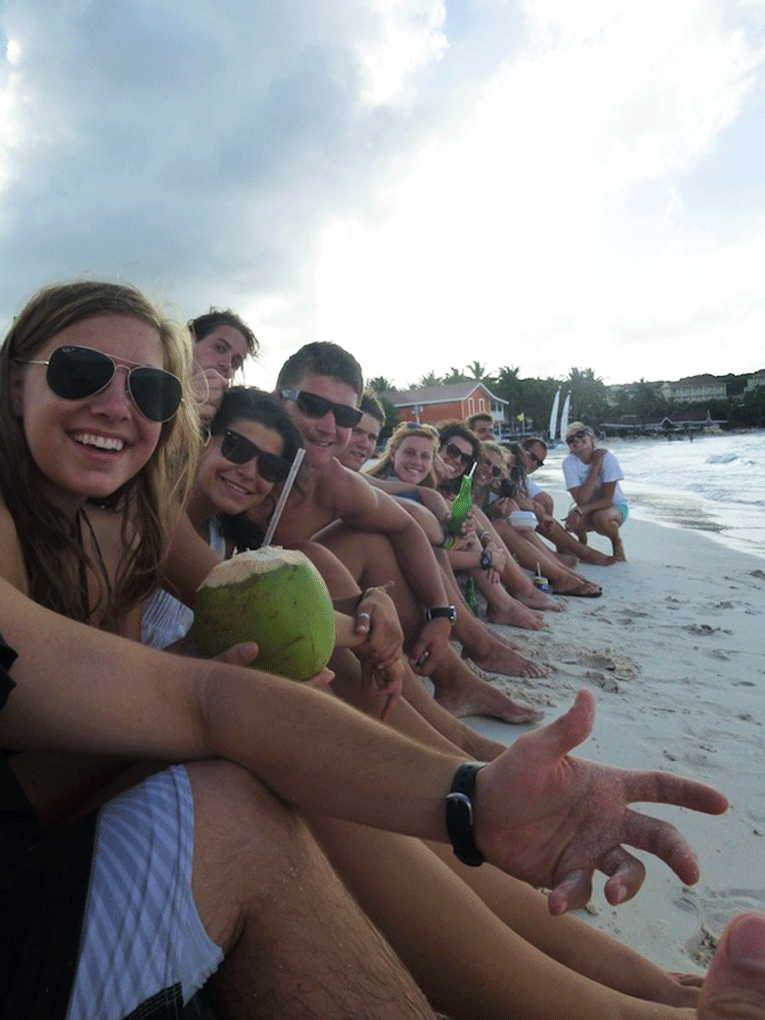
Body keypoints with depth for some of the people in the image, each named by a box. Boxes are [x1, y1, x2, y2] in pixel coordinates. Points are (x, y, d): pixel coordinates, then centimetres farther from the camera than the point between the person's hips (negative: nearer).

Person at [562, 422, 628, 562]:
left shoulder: (606, 457, -21)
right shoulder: (569, 463, -16)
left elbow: (607, 499, -21)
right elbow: (581, 500, -26)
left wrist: (580, 510, -35)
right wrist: (595, 467, -28)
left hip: (614, 505, -1)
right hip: (587, 509, 2)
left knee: (601, 517, -36)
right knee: (573, 520, -32)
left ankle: (617, 543, -2)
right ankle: (582, 542, 3)